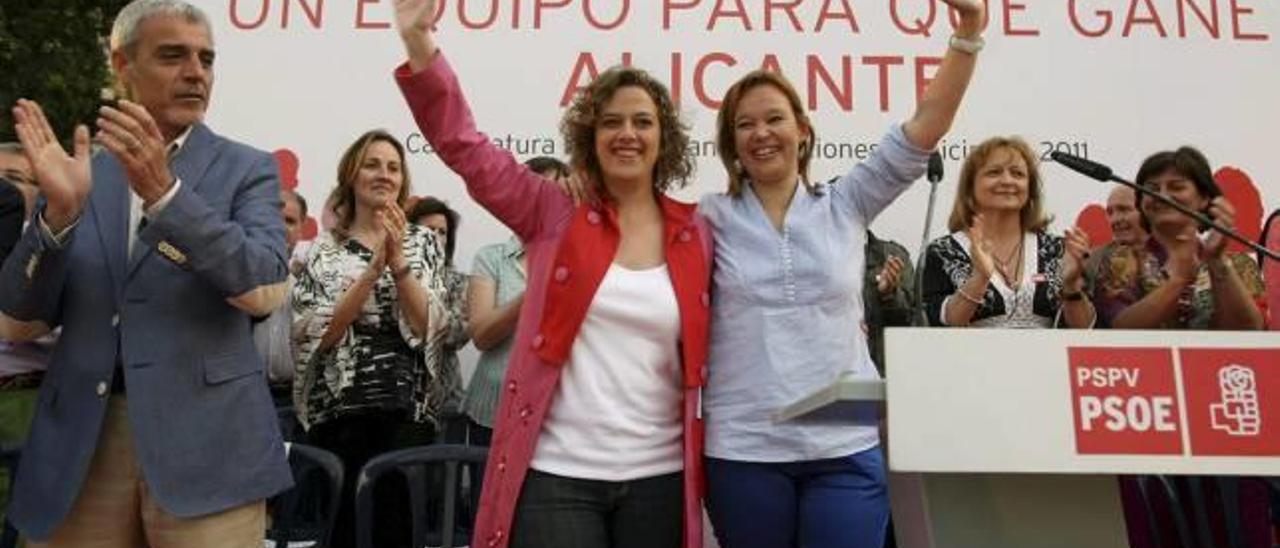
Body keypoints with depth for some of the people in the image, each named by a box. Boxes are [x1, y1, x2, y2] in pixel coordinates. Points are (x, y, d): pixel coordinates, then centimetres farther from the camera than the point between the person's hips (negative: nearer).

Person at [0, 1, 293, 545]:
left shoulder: (245, 168, 2)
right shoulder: (82, 174, 10)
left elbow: (265, 290, -13)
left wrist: (164, 191, -22)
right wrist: (59, 210, -10)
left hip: (203, 441, -3)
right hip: (79, 445, 3)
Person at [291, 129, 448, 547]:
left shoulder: (423, 241, 7)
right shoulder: (322, 249, 5)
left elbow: (427, 325, -5)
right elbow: (316, 333, -7)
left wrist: (398, 262, -17)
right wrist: (374, 269, -16)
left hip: (408, 406, 0)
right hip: (338, 408, 0)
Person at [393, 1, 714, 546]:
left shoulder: (696, 235, 4)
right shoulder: (555, 216, 0)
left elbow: (704, 354, 11)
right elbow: (464, 146, -6)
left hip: (658, 476, 2)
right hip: (556, 473, -2)